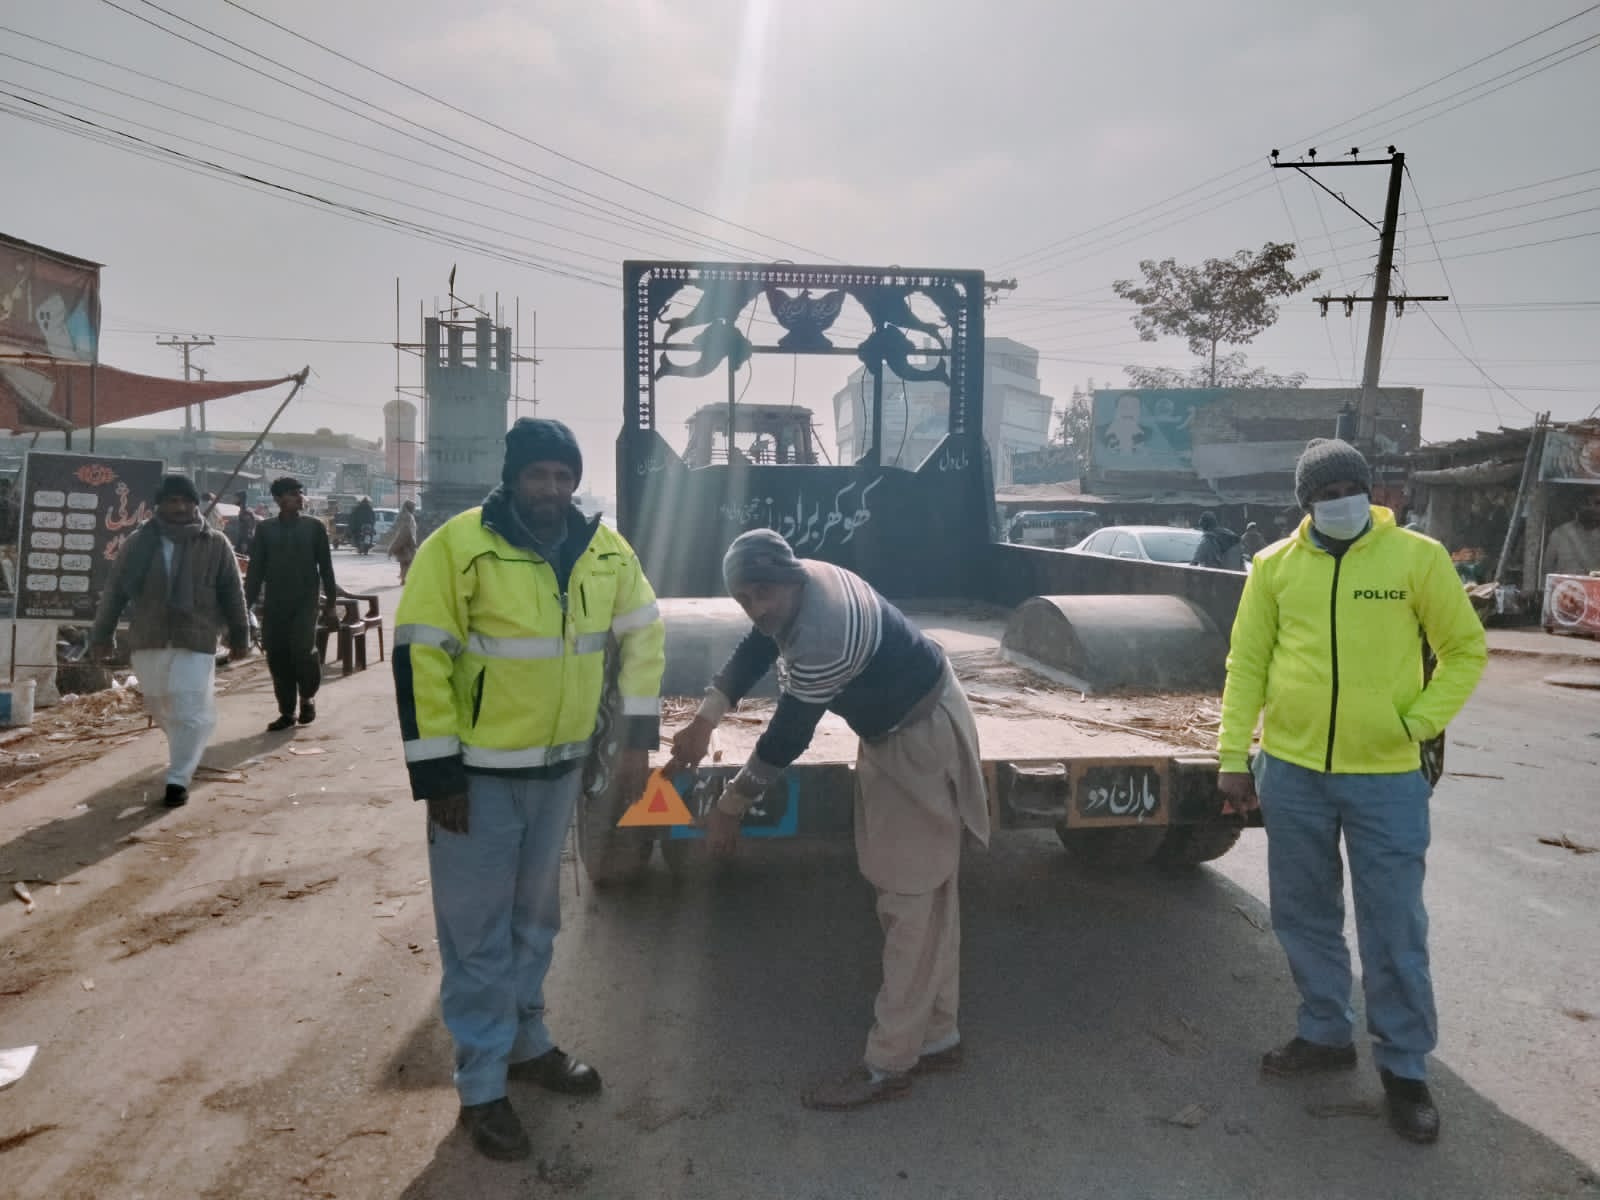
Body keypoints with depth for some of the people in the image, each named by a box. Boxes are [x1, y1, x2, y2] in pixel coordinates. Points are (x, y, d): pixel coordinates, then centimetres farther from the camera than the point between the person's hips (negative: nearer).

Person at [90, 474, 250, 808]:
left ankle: (178, 779, 2)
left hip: (196, 642, -3)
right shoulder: (138, 543, 1)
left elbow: (232, 594, 2)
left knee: (189, 712, -7)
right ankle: (185, 750, 44)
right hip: (148, 641, 3)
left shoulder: (215, 545, -3)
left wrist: (239, 636, 4)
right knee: (158, 705, 17)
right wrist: (101, 634, 9)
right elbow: (115, 591, 7)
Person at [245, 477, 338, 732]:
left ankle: (308, 696, 12)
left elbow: (325, 566, 5)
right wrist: (248, 603, 2)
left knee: (302, 649, -15)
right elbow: (255, 569, 7)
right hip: (275, 604, 2)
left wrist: (330, 600, 3)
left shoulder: (314, 527, 3)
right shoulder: (265, 529, 6)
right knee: (277, 657, 1)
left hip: (305, 602, -2)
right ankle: (286, 711, 14)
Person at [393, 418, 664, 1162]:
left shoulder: (606, 552, -1)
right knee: (479, 933, 5)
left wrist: (639, 736, 5)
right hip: (479, 772, -5)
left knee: (536, 917, 21)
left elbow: (643, 634, 11)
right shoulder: (457, 546, -16)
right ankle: (481, 1087, 21)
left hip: (560, 766, 5)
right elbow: (417, 658, -16)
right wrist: (437, 775, -16)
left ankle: (527, 1044, 40)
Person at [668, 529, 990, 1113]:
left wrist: (729, 806, -13)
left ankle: (888, 1064, 5)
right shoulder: (805, 582, -6)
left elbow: (788, 735, -25)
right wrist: (702, 723, -1)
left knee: (908, 902, -4)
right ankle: (938, 1037, 27)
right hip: (898, 730, 10)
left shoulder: (824, 638, -34)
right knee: (925, 895, 16)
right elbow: (754, 651, 7)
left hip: (923, 739, -10)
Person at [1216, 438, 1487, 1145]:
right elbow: (1246, 665, 5)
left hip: (1386, 778, -2)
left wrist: (1421, 721, -8)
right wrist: (1233, 755, 2)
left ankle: (1404, 1067, 23)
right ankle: (1325, 1034, 34)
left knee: (1394, 931, 6)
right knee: (1305, 916, 15)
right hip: (1291, 773, 3)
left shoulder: (1417, 557, -4)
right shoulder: (1274, 565, 2)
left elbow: (1465, 648, 4)